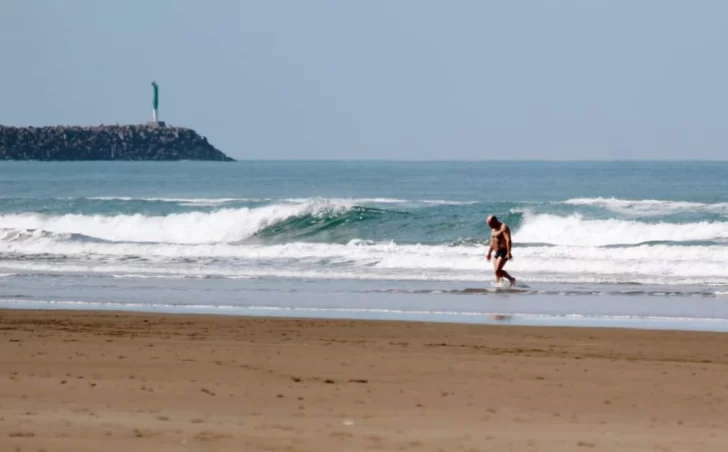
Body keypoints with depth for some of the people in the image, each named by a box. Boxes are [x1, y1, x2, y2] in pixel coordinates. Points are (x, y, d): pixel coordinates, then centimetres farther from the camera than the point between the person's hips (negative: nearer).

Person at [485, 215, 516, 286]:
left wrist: (508, 253, -30)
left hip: (504, 252, -9)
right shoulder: (494, 229, 16)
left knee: (498, 270, -18)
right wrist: (489, 252, 23)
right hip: (497, 252, 9)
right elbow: (492, 241, 26)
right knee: (496, 271, 2)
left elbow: (508, 240, -22)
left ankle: (511, 279, -3)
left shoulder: (503, 227, -13)